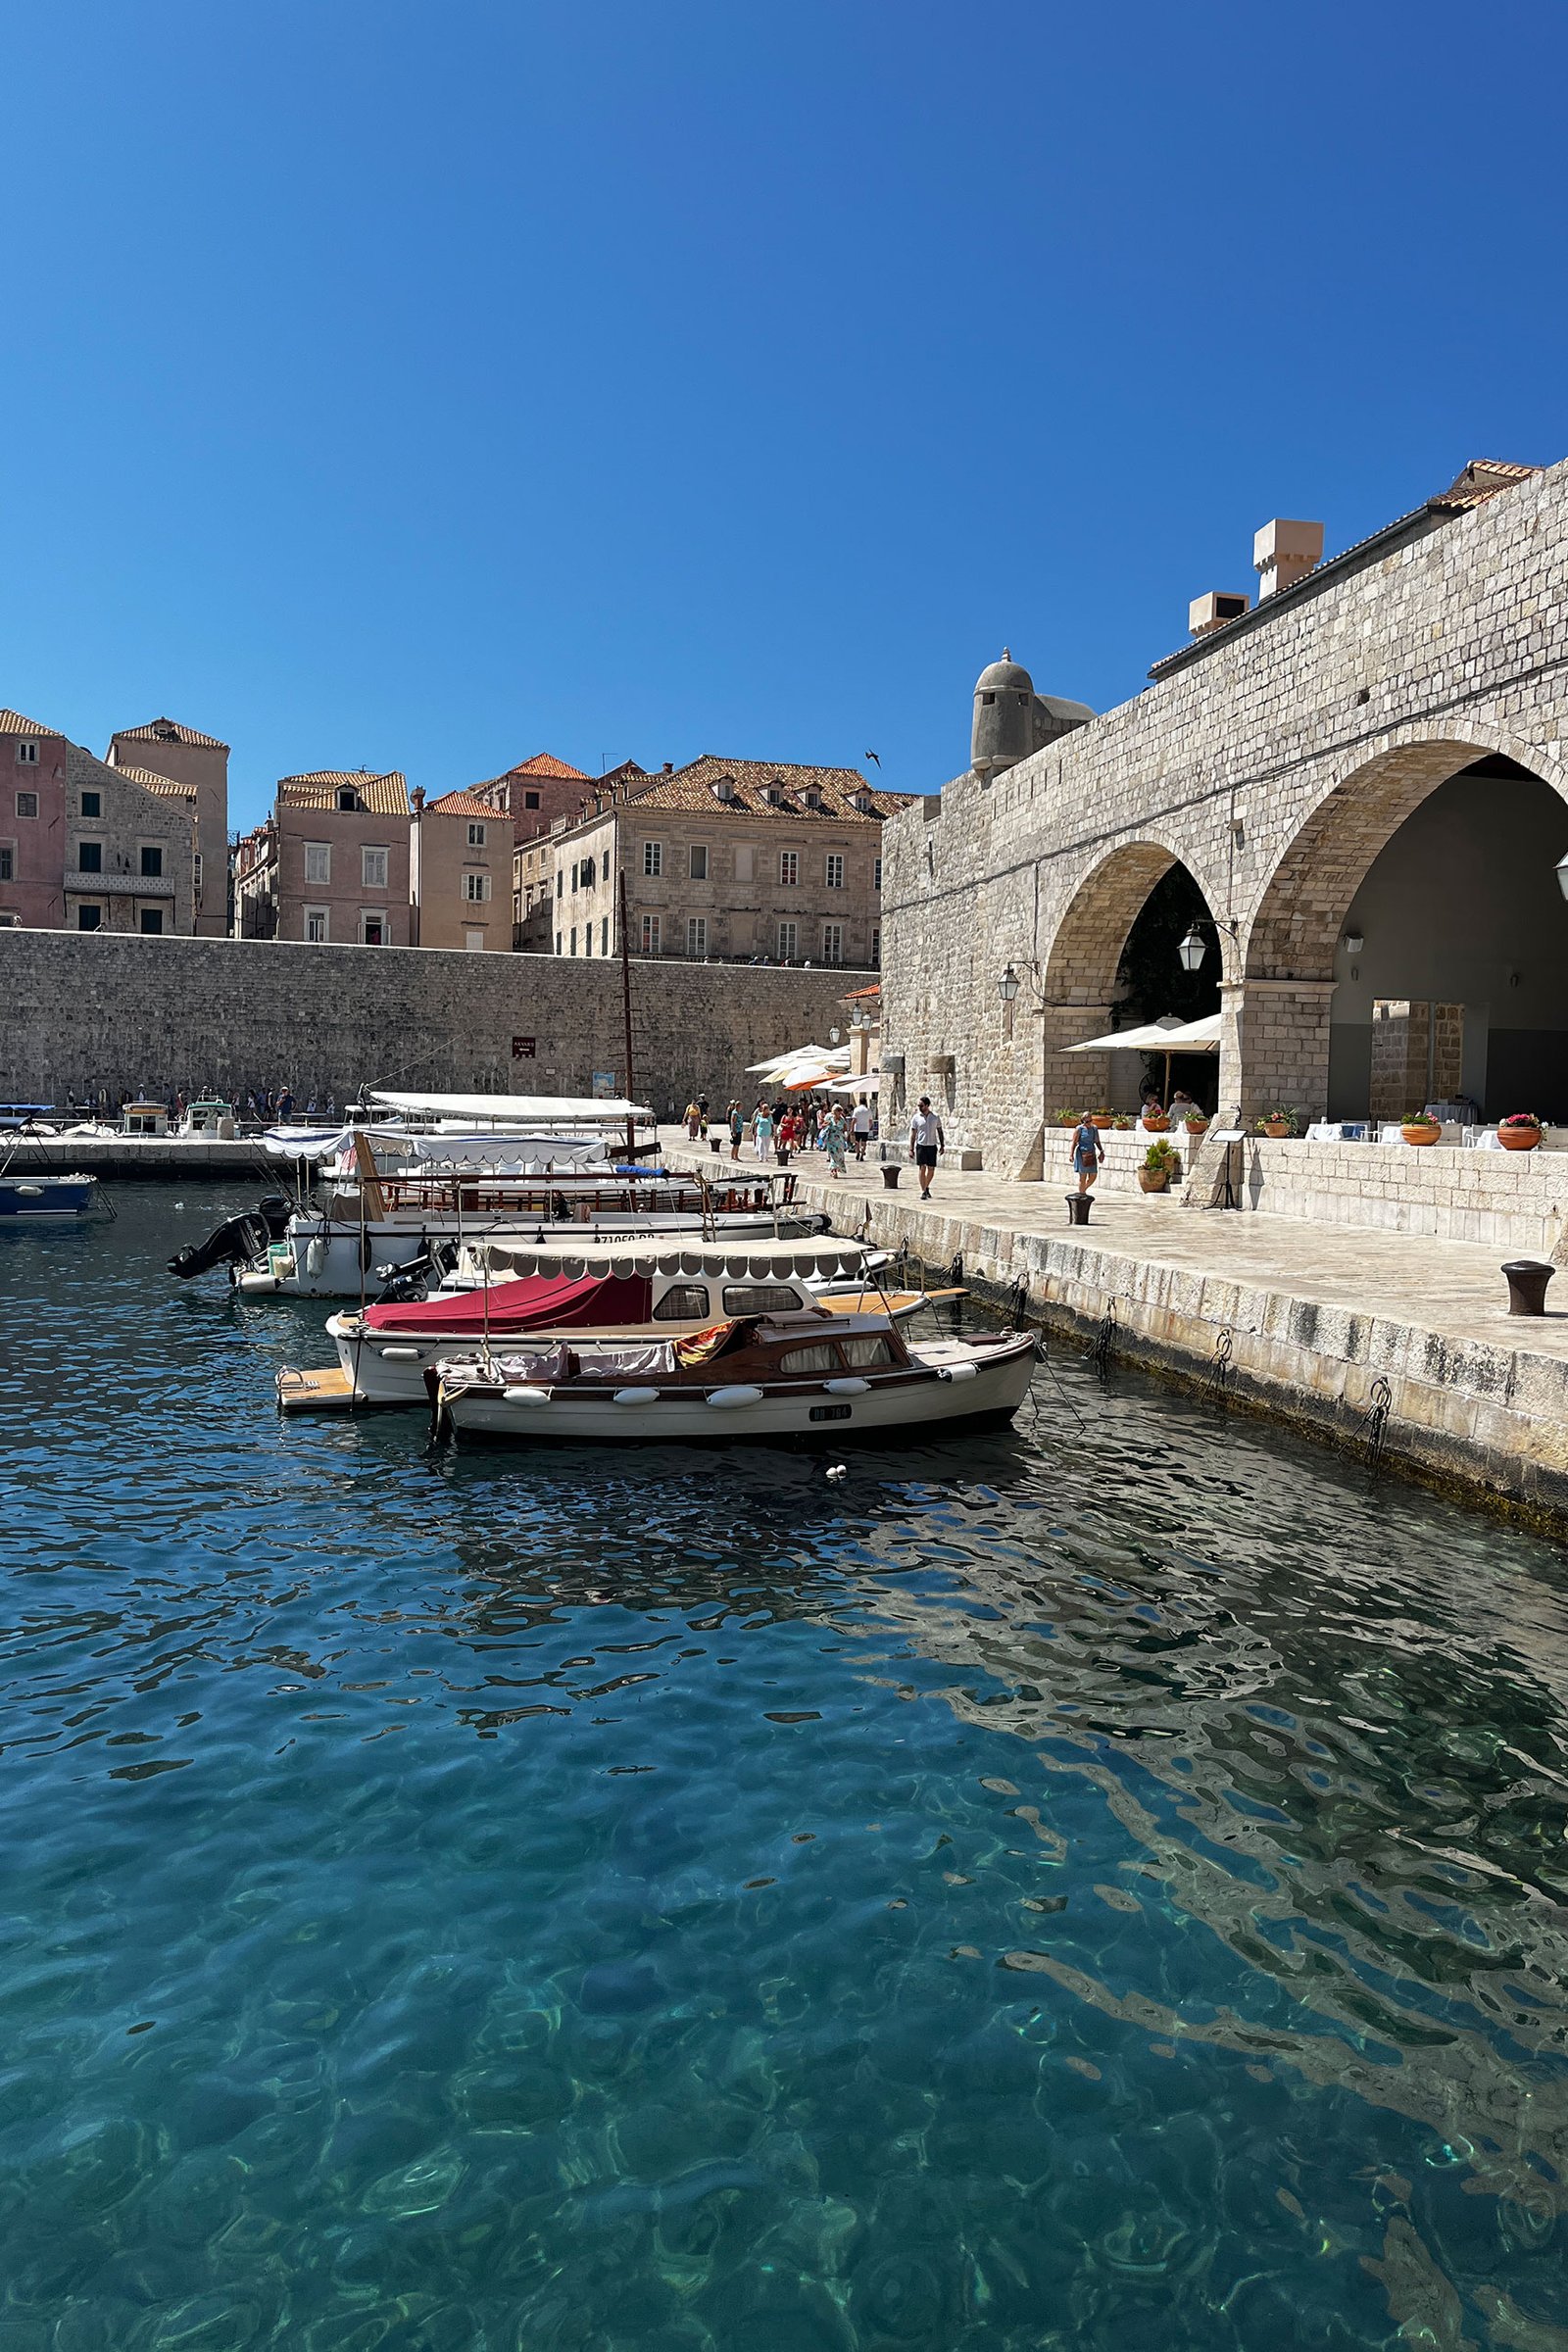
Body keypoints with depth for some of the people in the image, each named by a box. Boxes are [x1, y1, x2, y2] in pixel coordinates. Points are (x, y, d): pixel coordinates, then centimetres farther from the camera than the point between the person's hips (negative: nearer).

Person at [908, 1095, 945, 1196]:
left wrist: (942, 1145, 6)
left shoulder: (935, 1117, 4)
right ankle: (923, 1191, -5)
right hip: (921, 1146, -2)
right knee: (922, 1168, -8)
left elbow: (940, 1131, 11)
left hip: (932, 1146, 2)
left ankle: (926, 1187, 27)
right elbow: (913, 1134, 1)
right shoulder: (916, 1118, 0)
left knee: (931, 1169, 4)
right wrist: (911, 1149, -5)